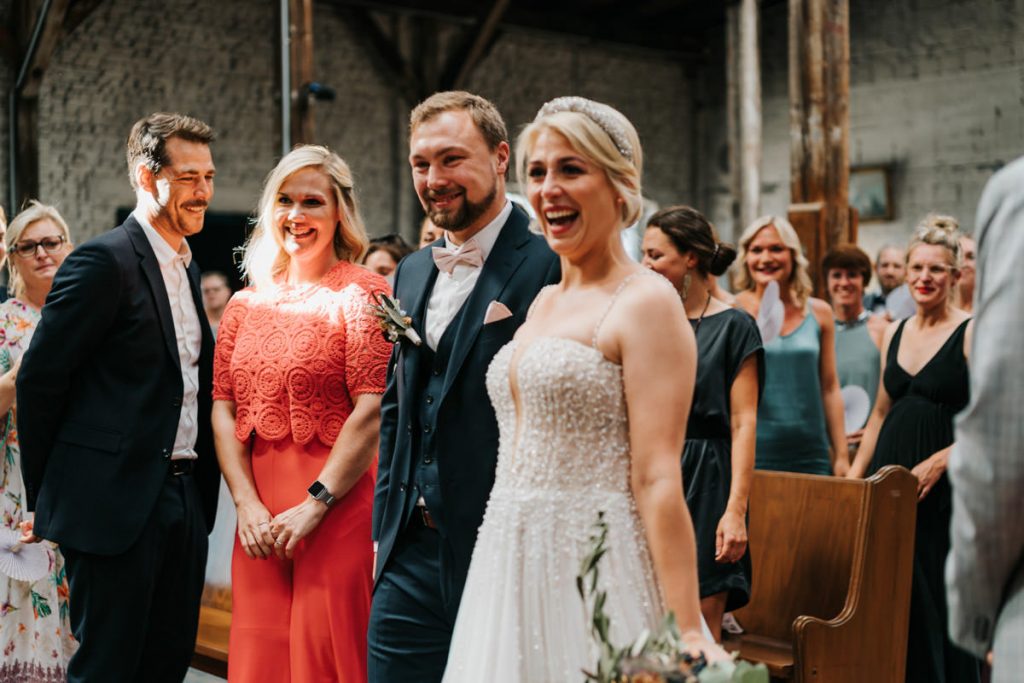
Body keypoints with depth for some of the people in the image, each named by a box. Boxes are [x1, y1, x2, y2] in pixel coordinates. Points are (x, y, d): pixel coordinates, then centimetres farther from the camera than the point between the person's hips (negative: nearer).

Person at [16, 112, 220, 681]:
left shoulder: (186, 267, 14)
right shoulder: (104, 262, -11)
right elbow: (39, 381, -10)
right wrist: (43, 498, -3)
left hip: (184, 500, 8)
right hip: (117, 501, -8)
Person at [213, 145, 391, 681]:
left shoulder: (362, 294, -4)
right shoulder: (245, 304, 12)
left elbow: (374, 411, -12)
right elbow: (224, 408, 7)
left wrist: (315, 505, -14)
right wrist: (246, 504, -5)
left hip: (338, 509, -5)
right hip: (260, 515, 5)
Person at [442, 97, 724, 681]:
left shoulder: (646, 302, -11)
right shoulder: (544, 303, 12)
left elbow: (658, 479, -17)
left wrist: (687, 633, -20)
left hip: (595, 569, -7)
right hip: (511, 569, 7)